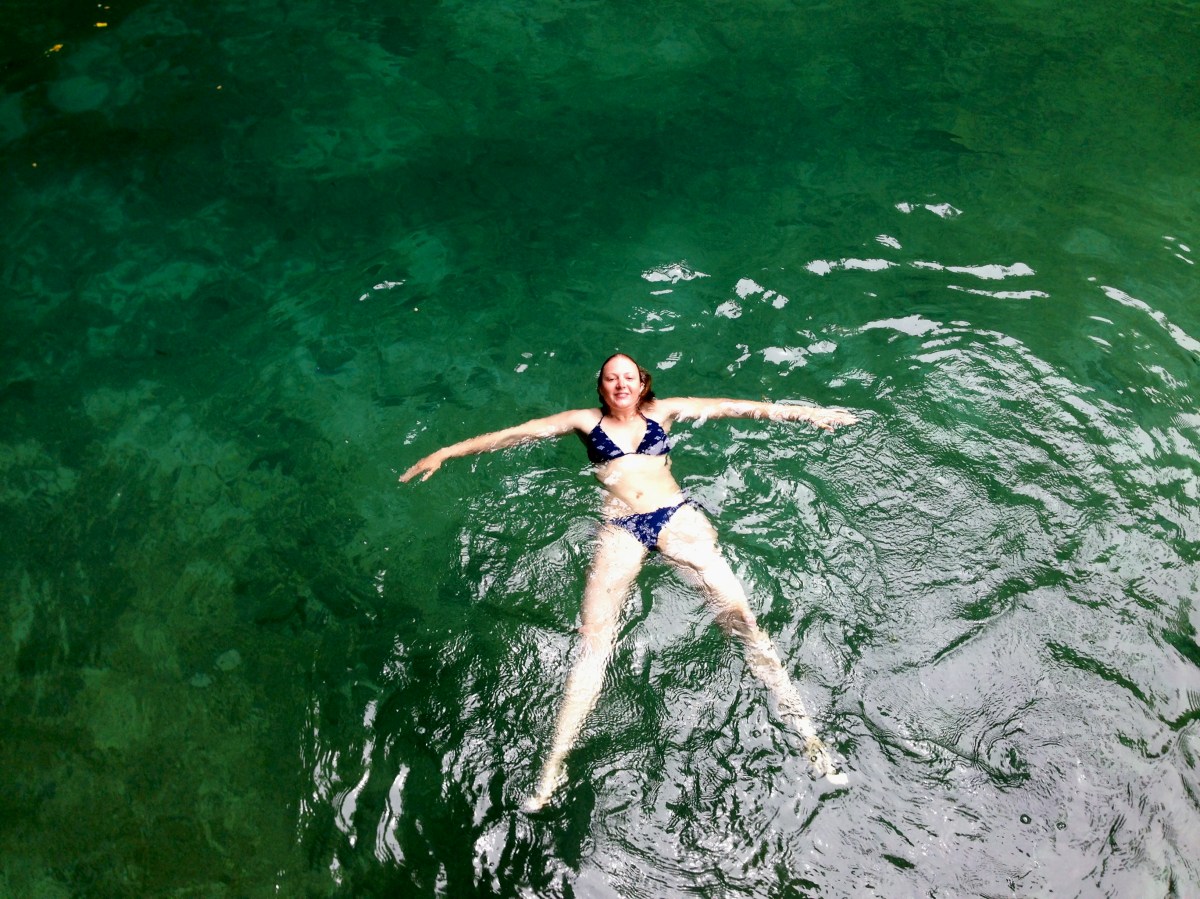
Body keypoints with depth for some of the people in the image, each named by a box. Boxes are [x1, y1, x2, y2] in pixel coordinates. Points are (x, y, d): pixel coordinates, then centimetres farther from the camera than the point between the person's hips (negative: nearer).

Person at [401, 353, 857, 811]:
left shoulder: (662, 411, 21)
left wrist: (803, 412, 15)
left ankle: (805, 731, -17)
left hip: (676, 515, 0)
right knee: (593, 636, -19)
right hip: (619, 527, 0)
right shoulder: (587, 421, 20)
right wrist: (447, 452, 15)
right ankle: (553, 763, -25)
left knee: (736, 612, -17)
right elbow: (515, 434, 17)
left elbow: (734, 407, 18)